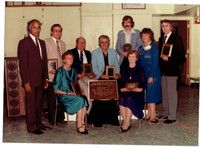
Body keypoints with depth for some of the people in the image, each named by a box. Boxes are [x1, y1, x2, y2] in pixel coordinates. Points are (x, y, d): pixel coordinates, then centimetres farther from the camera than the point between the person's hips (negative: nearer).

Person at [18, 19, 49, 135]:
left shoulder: (42, 43, 14)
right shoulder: (24, 42, -7)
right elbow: (23, 63, -11)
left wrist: (46, 78, 12)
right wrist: (26, 82, -15)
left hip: (40, 80, 6)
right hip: (30, 80, -6)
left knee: (39, 103, 13)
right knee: (31, 104, 3)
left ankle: (39, 123, 26)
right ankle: (32, 127, 13)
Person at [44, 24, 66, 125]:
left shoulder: (63, 44, 19)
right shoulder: (46, 42, -1)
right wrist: (49, 70, -15)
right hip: (51, 75, -5)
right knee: (52, 98, -2)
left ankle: (60, 117, 19)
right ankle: (52, 119, 9)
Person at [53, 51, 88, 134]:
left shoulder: (74, 71, 15)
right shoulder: (60, 71, -4)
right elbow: (56, 89, -7)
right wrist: (67, 93, -16)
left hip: (73, 94, 6)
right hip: (63, 96, -5)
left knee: (84, 98, -26)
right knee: (80, 100, -30)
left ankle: (82, 123, -21)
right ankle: (80, 125, -21)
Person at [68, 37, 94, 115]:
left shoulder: (88, 53, 24)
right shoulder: (71, 52, 10)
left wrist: (91, 74, -4)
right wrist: (76, 74, -14)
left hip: (87, 76, 4)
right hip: (76, 76, -4)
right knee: (86, 88, -31)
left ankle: (87, 111, -21)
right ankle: (87, 110, -21)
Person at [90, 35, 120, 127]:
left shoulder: (113, 52, 19)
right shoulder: (95, 53, 10)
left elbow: (116, 65, 17)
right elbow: (94, 68, 0)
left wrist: (117, 74, -3)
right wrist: (101, 75, -16)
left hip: (111, 78, 2)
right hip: (99, 78, -2)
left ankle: (112, 118, -13)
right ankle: (97, 120, -16)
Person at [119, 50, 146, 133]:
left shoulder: (140, 70, 10)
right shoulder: (124, 70, 20)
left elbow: (144, 85, 4)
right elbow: (122, 83, 15)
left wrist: (139, 89, -14)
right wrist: (122, 89, -6)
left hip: (137, 93, -3)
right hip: (125, 92, 3)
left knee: (129, 99, -34)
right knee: (121, 99, -30)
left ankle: (126, 124, -29)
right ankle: (127, 122, -21)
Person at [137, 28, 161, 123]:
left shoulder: (154, 47, -7)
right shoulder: (141, 48, 13)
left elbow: (155, 63, -13)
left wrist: (151, 76, -18)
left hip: (152, 74, -7)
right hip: (143, 74, 7)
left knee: (151, 94, -6)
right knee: (146, 95, 10)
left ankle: (152, 116, 0)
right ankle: (149, 114, 20)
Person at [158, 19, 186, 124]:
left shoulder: (176, 38, -4)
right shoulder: (161, 39, 17)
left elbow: (181, 55, -9)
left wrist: (169, 59, -17)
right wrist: (161, 57, 3)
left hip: (172, 70, -7)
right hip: (162, 70, 7)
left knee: (172, 93, -3)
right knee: (164, 92, 13)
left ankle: (172, 116, 4)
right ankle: (166, 113, 25)